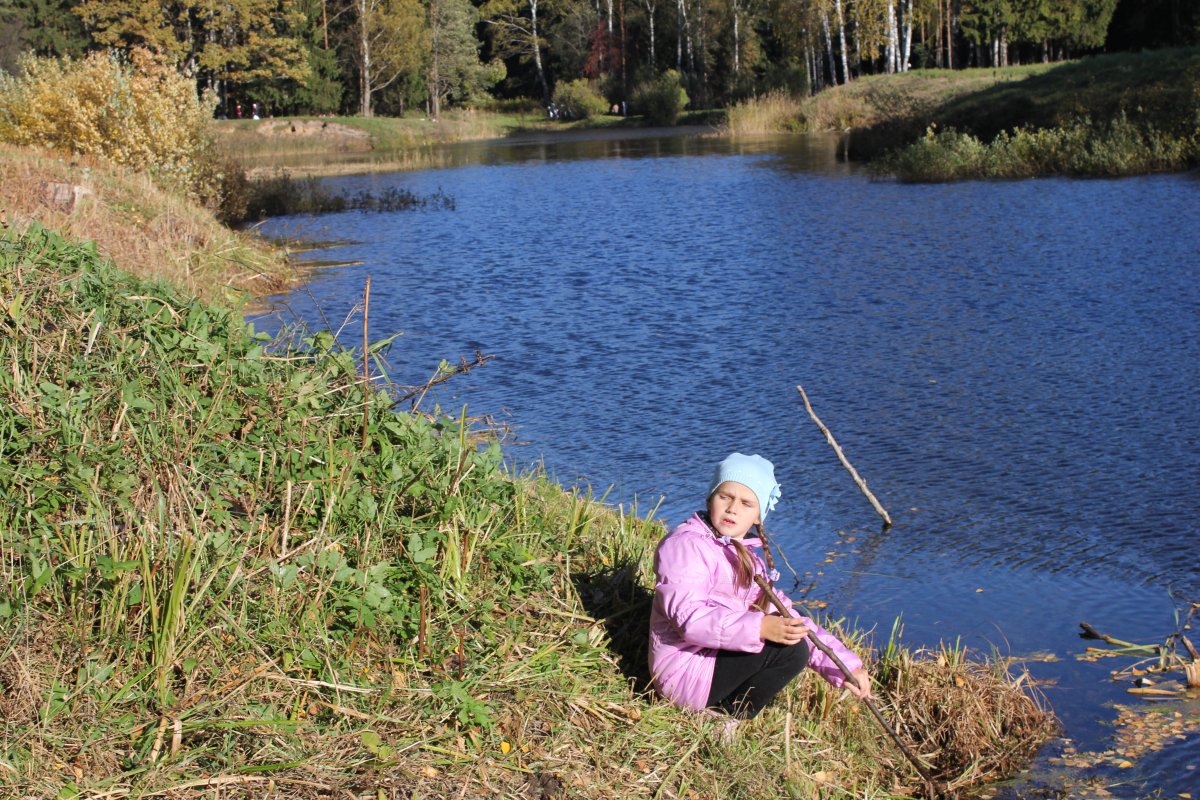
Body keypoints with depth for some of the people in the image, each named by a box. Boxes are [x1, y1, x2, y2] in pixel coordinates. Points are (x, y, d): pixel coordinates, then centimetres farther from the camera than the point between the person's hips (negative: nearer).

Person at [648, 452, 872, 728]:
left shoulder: (746, 557, 16)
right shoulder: (685, 543, -12)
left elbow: (786, 619, 11)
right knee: (789, 649, -20)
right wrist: (760, 628, -37)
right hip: (685, 671, -10)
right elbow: (688, 616, -27)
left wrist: (844, 664, 0)